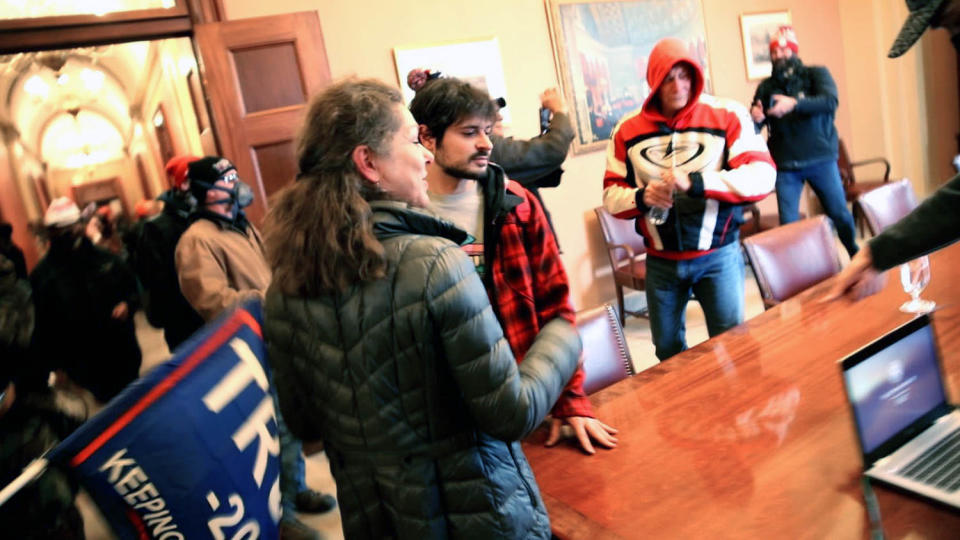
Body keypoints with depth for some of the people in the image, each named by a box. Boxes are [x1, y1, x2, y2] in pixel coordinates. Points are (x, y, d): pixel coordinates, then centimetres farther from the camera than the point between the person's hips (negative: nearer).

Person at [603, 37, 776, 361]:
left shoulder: (727, 115, -6)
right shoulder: (628, 129, 1)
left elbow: (762, 177, -16)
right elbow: (611, 195, 3)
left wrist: (696, 182, -28)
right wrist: (641, 197, -19)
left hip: (718, 255, -2)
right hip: (660, 261, 3)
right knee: (667, 351, 16)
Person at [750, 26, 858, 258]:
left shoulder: (816, 74, 1)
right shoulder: (766, 86, 7)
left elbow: (830, 101, -18)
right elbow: (754, 125, 1)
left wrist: (795, 103, -34)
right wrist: (755, 118, -24)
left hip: (821, 158, -1)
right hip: (785, 165, 1)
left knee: (840, 214, 7)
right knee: (788, 224, 1)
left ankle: (857, 257, 29)